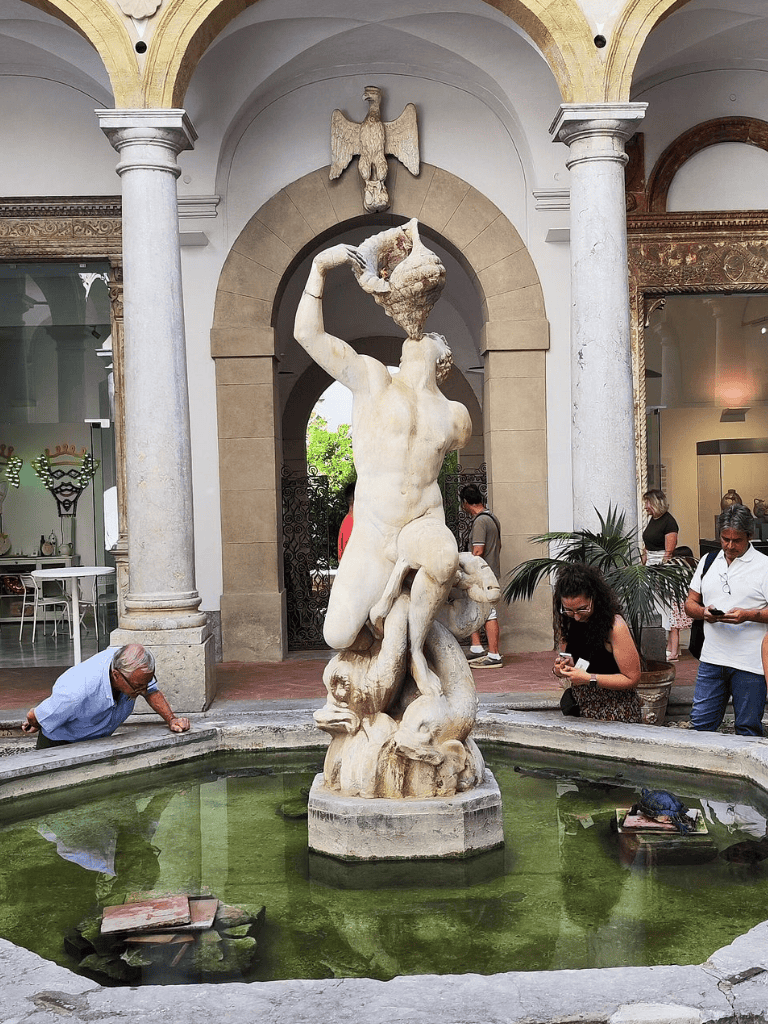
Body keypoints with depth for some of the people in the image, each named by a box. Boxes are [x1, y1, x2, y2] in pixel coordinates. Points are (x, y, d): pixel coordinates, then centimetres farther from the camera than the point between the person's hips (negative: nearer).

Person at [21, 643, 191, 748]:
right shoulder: (78, 692, -43)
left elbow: (152, 691, 0)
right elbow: (35, 717, -23)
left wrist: (171, 719, -15)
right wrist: (35, 726, 0)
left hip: (98, 741, 5)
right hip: (60, 745, -5)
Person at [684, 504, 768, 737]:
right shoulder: (708, 562, 13)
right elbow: (690, 603, 16)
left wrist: (748, 615, -21)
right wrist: (703, 612, -6)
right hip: (712, 659, 4)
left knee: (748, 730, 4)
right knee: (700, 723, 5)